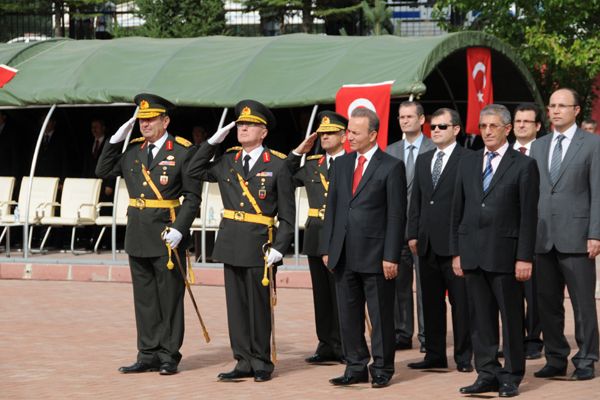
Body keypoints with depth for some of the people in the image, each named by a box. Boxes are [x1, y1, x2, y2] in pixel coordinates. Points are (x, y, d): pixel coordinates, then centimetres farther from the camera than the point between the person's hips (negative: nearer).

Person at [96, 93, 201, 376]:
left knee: (170, 297, 1)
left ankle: (169, 357, 8)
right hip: (138, 235, 6)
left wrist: (179, 228, -18)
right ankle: (148, 355, 16)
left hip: (167, 235, -6)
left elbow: (192, 196, -8)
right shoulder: (133, 150, 11)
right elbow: (103, 171, 16)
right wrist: (115, 140, 6)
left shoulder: (183, 151, -6)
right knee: (144, 298, 10)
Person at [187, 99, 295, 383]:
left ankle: (262, 364, 13)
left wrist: (279, 247, -12)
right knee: (236, 305, 7)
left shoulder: (277, 165, -3)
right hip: (231, 243, 5)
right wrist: (213, 141, 8)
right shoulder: (227, 161, 10)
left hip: (259, 245, -5)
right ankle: (244, 362, 14)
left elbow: (287, 213, -4)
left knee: (258, 305, 2)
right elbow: (195, 171, 18)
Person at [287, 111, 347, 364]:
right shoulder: (312, 165, 14)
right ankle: (326, 345, 14)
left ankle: (342, 346, 5)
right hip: (316, 238, 5)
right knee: (321, 294, 8)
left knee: (341, 294, -2)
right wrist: (298, 152, 10)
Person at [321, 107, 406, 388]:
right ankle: (356, 368, 17)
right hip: (344, 256, 5)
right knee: (348, 315, 9)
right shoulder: (341, 165, 12)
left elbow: (396, 215, -7)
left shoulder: (391, 167, -4)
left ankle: (382, 369, 12)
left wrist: (391, 257, -12)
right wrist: (327, 248, 8)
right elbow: (332, 207, 14)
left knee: (380, 316, 2)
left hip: (375, 255, -5)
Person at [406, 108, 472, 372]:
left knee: (461, 302, -1)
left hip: (455, 242, -6)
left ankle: (463, 357, 5)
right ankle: (434, 355, 17)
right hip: (427, 244, 6)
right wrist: (413, 234, 9)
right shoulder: (423, 160, 16)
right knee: (431, 302, 10)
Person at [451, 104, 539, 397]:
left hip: (505, 253, -4)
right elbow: (458, 210, 13)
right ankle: (487, 373, 14)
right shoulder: (467, 163, 12)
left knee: (511, 317, 2)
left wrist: (524, 258, -11)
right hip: (472, 253, 5)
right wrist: (456, 252, 7)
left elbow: (529, 215, -6)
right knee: (480, 318, 7)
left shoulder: (524, 165, -2)